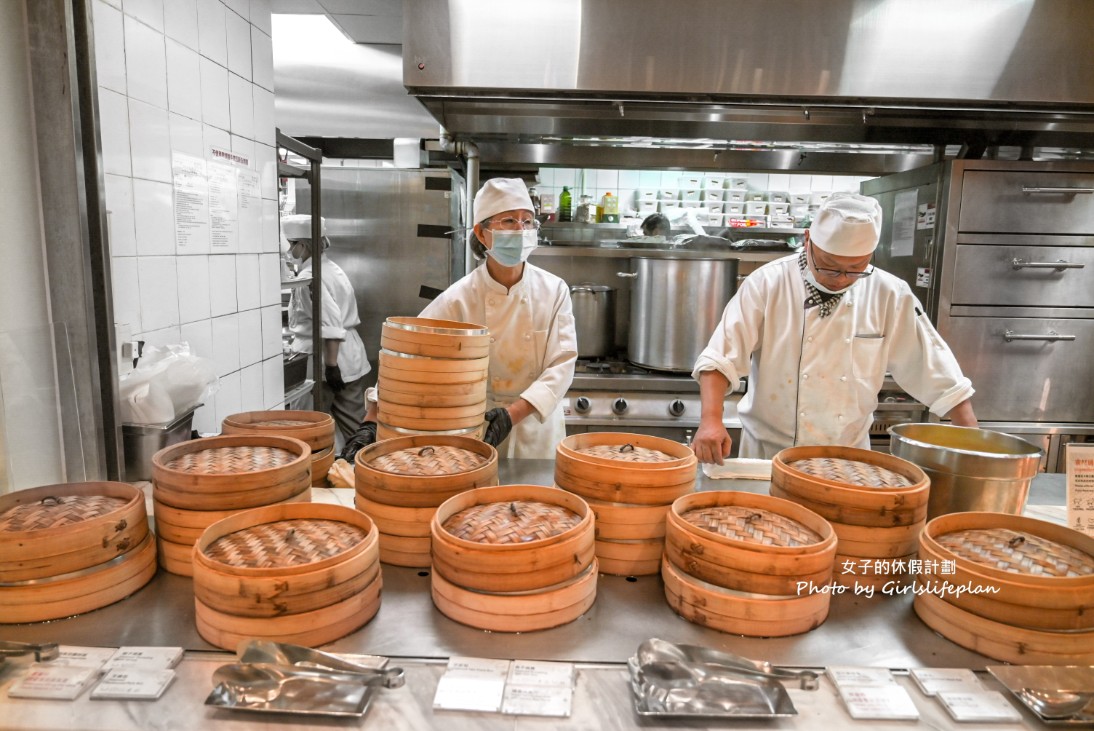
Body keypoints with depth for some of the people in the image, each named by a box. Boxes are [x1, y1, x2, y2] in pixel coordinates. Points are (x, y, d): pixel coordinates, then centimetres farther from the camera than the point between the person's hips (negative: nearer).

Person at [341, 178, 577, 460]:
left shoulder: (554, 291, -10)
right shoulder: (458, 299, -15)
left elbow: (563, 363, -15)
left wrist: (513, 413, -27)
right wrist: (371, 423, -28)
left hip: (537, 431, 1)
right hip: (476, 433, -1)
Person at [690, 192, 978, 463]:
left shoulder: (890, 295, -3)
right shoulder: (768, 283, -10)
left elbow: (940, 377, 2)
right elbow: (720, 358, -15)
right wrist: (711, 421, -28)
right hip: (769, 450, -3)